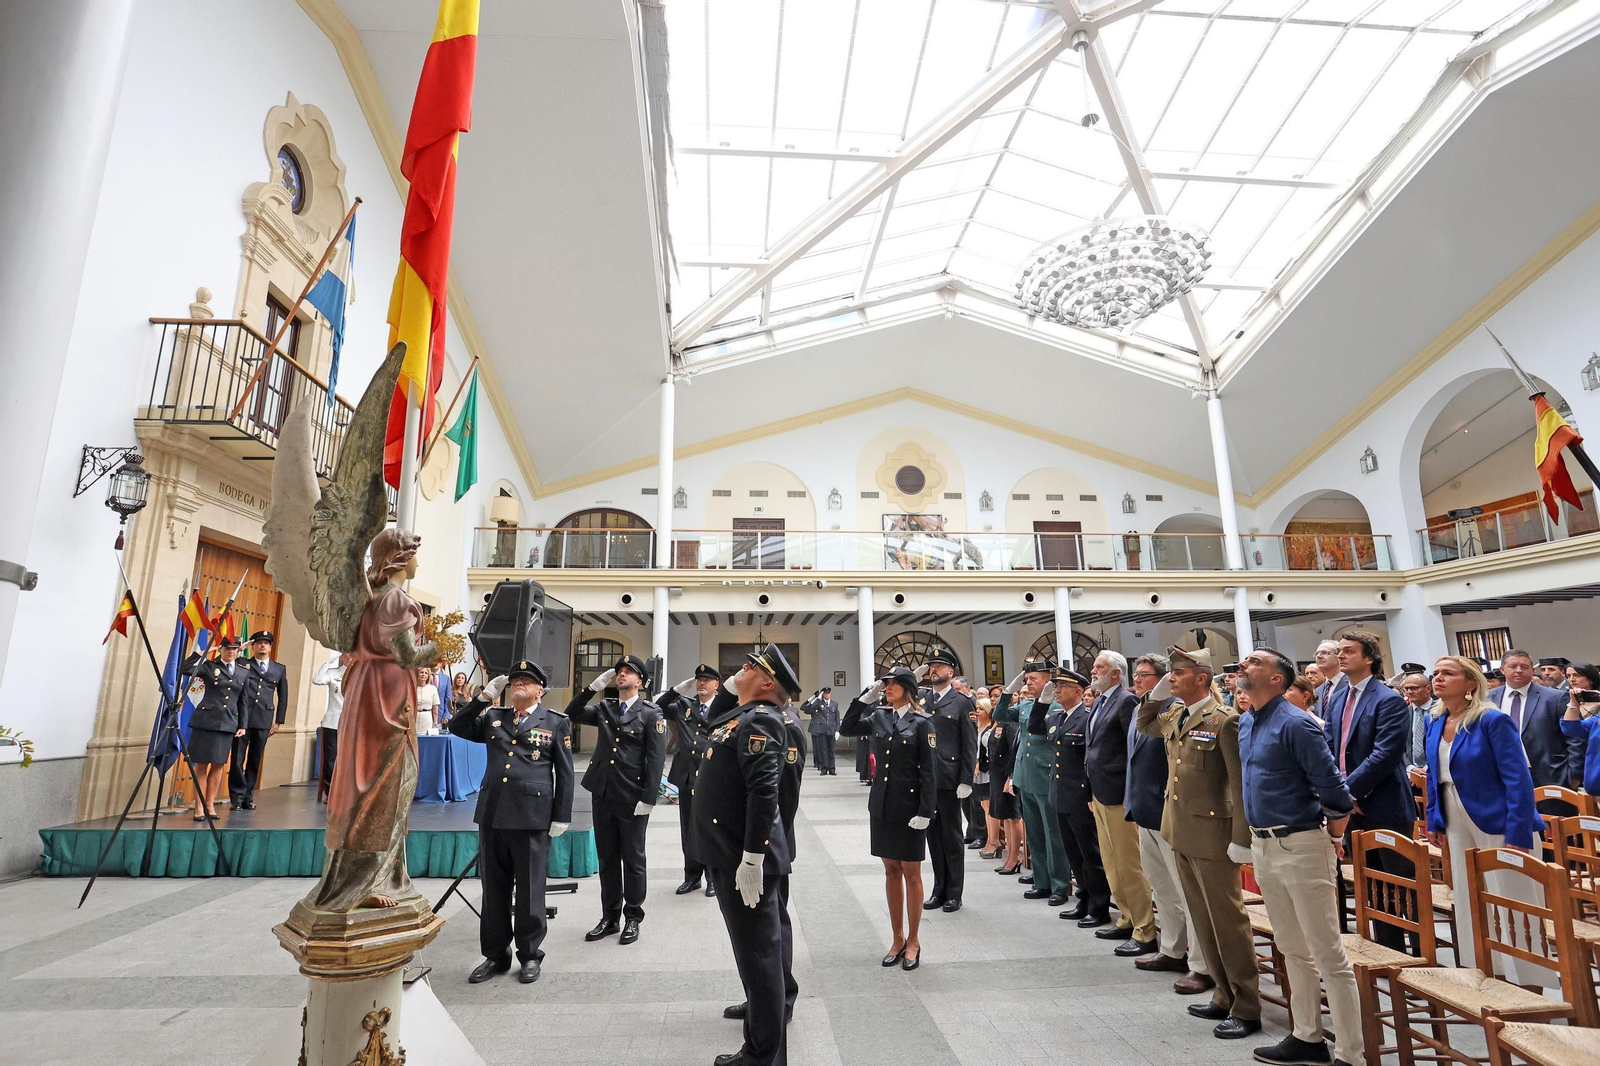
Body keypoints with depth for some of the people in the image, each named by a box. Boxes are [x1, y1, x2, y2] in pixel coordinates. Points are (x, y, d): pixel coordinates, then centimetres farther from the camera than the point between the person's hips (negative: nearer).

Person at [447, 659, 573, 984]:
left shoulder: (556, 722, 2)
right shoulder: (493, 717, 13)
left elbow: (564, 773, 1)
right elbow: (456, 727, 7)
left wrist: (561, 816, -4)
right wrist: (485, 698, 0)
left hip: (532, 816, -4)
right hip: (492, 814, 4)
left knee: (529, 890, 6)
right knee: (494, 889, 13)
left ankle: (530, 955, 23)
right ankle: (495, 954, 29)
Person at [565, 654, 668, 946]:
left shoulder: (651, 714, -6)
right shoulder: (604, 708, 9)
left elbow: (656, 759, -10)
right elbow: (571, 714, 5)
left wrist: (648, 799, -15)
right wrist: (594, 686, -5)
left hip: (632, 799, -5)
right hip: (603, 794, 5)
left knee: (633, 860, 7)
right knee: (607, 859, 14)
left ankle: (632, 919, 20)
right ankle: (609, 917, 26)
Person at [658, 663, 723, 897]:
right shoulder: (683, 706, 10)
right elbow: (658, 707, 7)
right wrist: (678, 689, -2)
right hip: (686, 776, 4)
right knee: (688, 829, 13)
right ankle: (692, 876, 27)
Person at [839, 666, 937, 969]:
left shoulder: (922, 722, -9)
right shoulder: (878, 717, 5)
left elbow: (929, 771, -10)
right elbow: (846, 728, 6)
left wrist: (925, 811, -15)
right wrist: (865, 698, -2)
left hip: (909, 807, -5)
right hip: (881, 806, 5)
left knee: (911, 873, 7)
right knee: (891, 871, 14)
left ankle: (913, 942, 22)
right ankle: (898, 938, 26)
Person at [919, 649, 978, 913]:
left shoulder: (962, 701, -3)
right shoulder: (919, 697, 10)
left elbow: (970, 744, -5)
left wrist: (966, 781, -11)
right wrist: (915, 677, -6)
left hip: (949, 779, -4)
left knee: (952, 837, 7)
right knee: (933, 835, 13)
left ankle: (954, 893, 19)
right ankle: (939, 889, 26)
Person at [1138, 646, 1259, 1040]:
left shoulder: (1223, 720, -15)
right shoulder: (1174, 715, 8)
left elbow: (1240, 784, -15)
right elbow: (1144, 724, 28)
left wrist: (1241, 840, -16)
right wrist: (1156, 694, 9)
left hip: (1212, 835, -8)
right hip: (1181, 833, 8)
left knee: (1226, 919, 2)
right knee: (1202, 920, 16)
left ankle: (1246, 1008, 15)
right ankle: (1225, 996, 29)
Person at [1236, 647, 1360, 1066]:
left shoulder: (1295, 723, -17)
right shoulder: (1245, 723, 9)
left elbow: (1330, 783, -16)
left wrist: (1332, 832, -4)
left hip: (1300, 846, -8)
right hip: (1262, 846, 8)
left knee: (1328, 956, 2)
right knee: (1293, 951, 19)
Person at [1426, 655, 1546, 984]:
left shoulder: (1493, 721, -15)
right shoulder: (1435, 724, 5)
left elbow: (1518, 780, -18)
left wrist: (1517, 837, -21)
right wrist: (1434, 822, 8)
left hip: (1499, 825, -7)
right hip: (1459, 827, 7)